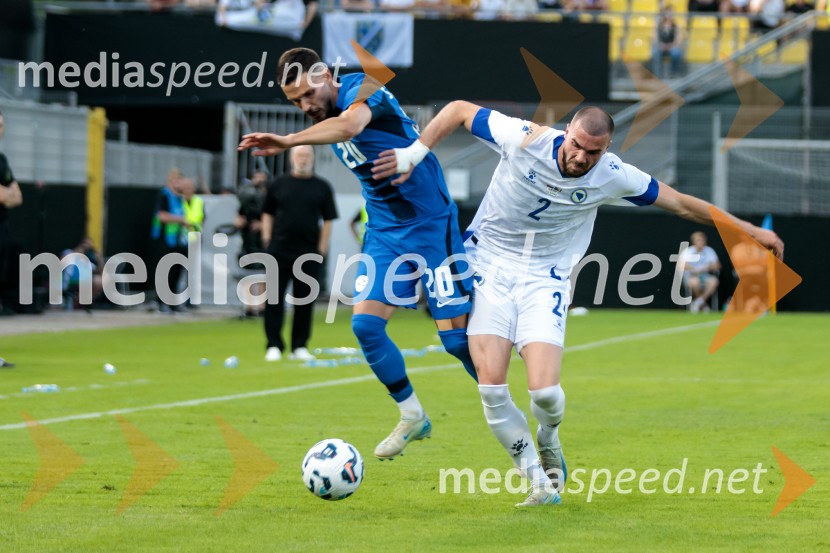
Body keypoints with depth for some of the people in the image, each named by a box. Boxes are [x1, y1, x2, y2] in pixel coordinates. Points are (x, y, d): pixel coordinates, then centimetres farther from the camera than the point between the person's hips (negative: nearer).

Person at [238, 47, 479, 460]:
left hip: (430, 223, -8)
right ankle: (413, 418, 11)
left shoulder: (361, 91, -19)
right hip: (385, 229, 8)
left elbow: (349, 125, -42)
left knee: (456, 336, -9)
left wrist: (288, 141, -52)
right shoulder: (326, 117, 7)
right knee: (365, 323, -6)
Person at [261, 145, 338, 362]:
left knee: (304, 301, 3)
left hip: (309, 254, 0)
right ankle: (274, 346, 3)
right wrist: (267, 239, 3)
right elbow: (268, 213, 12)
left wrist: (322, 248, -2)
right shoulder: (278, 185, 7)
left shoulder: (322, 188, 5)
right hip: (279, 251, 0)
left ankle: (299, 347, 11)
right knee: (274, 298, -2)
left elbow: (328, 220, 5)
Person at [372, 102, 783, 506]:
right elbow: (459, 110, -5)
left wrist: (749, 230, 3)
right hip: (488, 265, 0)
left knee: (544, 390, -17)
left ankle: (549, 444, 21)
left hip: (545, 279, 1)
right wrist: (414, 153, -12)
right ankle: (538, 480, 4)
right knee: (491, 386, -15)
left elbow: (681, 204, 0)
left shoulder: (614, 178, -12)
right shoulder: (525, 139, -18)